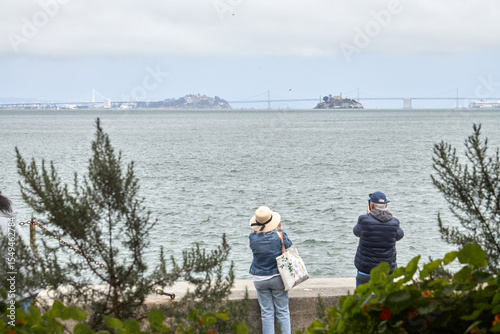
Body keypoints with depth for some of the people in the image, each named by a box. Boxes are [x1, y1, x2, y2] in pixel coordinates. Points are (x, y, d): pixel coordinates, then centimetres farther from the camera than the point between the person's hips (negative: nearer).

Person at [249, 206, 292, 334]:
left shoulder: (253, 237, -11)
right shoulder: (278, 235, -15)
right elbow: (288, 244, 6)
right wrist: (279, 229, 15)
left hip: (259, 279, 1)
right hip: (277, 278, -1)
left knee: (266, 313, 6)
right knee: (283, 311, 8)